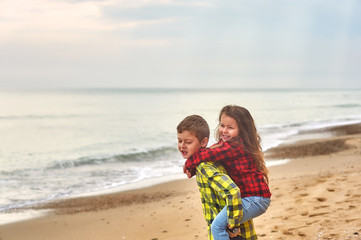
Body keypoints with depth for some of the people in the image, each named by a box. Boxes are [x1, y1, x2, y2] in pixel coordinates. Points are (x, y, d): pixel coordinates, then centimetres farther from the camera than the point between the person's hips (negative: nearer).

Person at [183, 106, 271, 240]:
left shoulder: (234, 146, -18)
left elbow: (205, 155, -21)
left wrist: (188, 165, -3)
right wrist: (192, 169, 3)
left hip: (255, 199, -11)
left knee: (217, 226, -20)